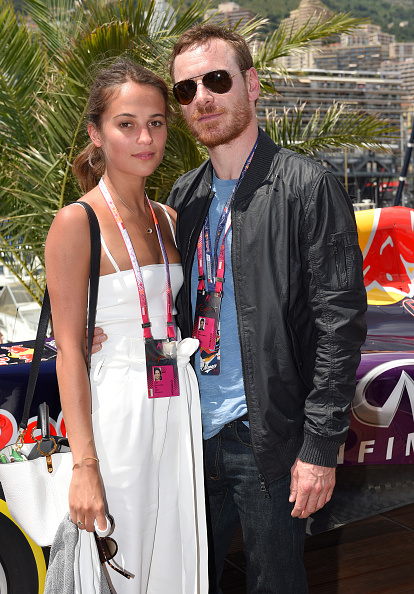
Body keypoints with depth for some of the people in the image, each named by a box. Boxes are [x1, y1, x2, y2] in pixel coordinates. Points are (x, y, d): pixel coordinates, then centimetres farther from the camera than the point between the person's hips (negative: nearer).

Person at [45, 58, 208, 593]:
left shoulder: (167, 219, 9)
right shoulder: (77, 223, -11)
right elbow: (68, 348, -14)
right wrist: (84, 464, -18)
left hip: (179, 405, 6)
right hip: (118, 407, -6)